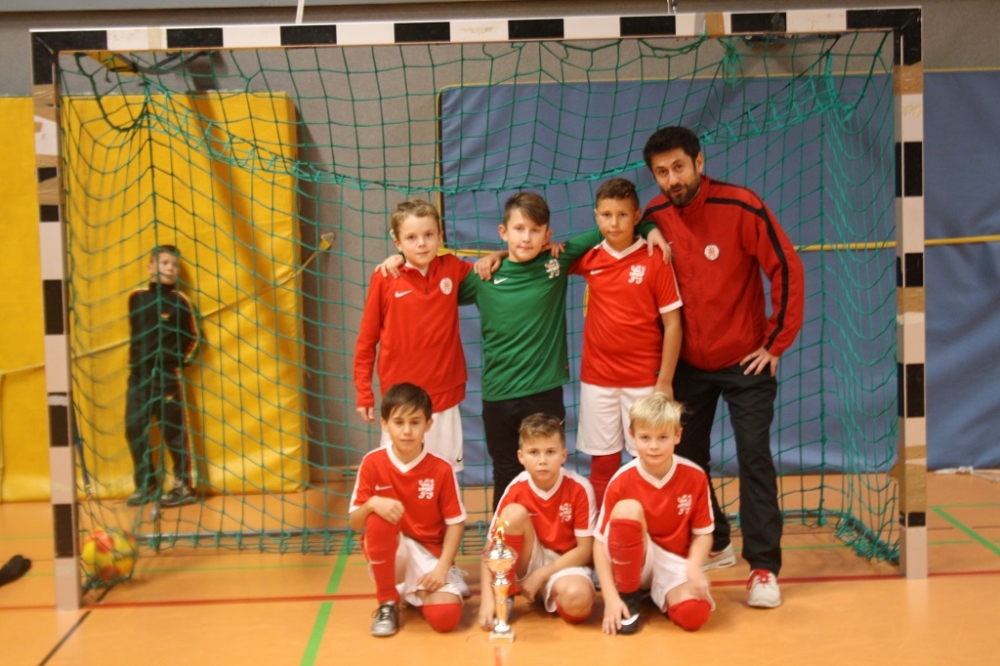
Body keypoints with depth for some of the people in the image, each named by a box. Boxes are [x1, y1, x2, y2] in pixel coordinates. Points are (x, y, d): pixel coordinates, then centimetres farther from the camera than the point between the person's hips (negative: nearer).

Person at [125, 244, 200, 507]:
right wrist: (134, 360, 13)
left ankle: (184, 485, 4)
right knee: (135, 428, 5)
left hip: (167, 374, -4)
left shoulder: (179, 302, -3)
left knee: (174, 429, -3)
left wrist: (180, 359, -7)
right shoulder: (136, 298, 8)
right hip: (138, 374, 4)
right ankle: (146, 485, 18)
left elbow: (193, 338, 2)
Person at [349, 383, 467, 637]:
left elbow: (455, 523, -3)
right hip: (389, 552, 0)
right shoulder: (372, 463, -9)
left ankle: (415, 591, 16)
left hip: (429, 553, 0)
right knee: (378, 518, -34)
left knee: (446, 617, -24)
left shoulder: (441, 469, -9)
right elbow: (354, 522, -8)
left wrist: (442, 567, -15)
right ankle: (387, 603, -12)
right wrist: (372, 503, -30)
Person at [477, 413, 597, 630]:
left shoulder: (579, 488, -16)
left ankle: (544, 593, -1)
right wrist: (488, 599, -28)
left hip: (565, 564, -1)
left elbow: (585, 550, -11)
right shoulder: (515, 490, -13)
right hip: (529, 561, 1)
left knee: (578, 599, -37)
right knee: (514, 513, -27)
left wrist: (541, 574, -17)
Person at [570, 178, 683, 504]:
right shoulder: (589, 259, 2)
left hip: (644, 380, -3)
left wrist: (665, 382, -8)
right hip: (597, 379, 3)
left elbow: (672, 324, -6)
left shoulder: (655, 260, -8)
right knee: (603, 461, 10)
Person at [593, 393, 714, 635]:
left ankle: (657, 593, 5)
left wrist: (694, 567, -21)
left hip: (674, 563, 1)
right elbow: (601, 543, -11)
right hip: (634, 561, 0)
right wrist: (611, 597, -20)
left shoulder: (695, 477, -9)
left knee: (694, 614, -32)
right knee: (627, 509, -31)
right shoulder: (621, 481, -12)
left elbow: (703, 533, -1)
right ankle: (629, 596, -11)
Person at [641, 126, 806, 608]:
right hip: (687, 363, 4)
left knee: (754, 458, -5)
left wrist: (775, 342, -12)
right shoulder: (655, 218, -3)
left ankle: (763, 567, 4)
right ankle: (714, 545, 28)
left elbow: (787, 269, -13)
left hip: (744, 361, -4)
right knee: (687, 458, 10)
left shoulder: (741, 207, -15)